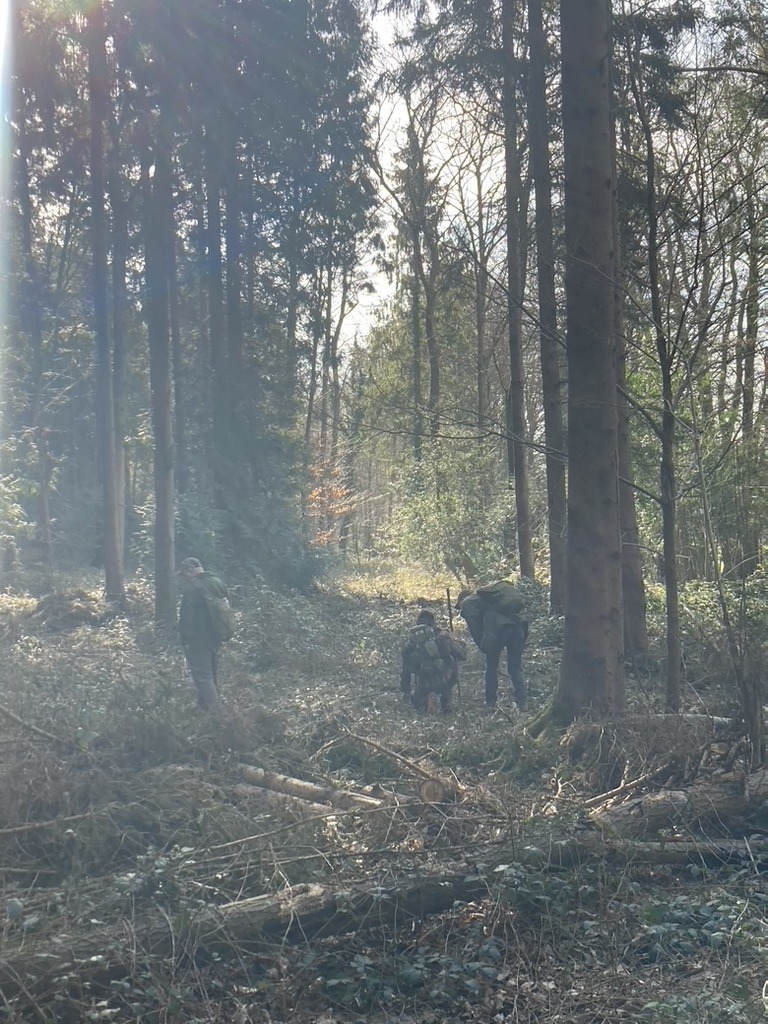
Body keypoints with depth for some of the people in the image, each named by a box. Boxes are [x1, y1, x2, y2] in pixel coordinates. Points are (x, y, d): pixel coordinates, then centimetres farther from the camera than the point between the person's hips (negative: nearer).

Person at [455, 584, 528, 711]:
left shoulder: (467, 603, 16)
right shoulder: (485, 596, 37)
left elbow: (474, 627, 4)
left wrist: (483, 647, 11)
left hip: (498, 629, -6)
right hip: (518, 624, 6)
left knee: (491, 666, 12)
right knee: (515, 667, 12)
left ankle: (490, 702, 19)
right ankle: (522, 700, -1)